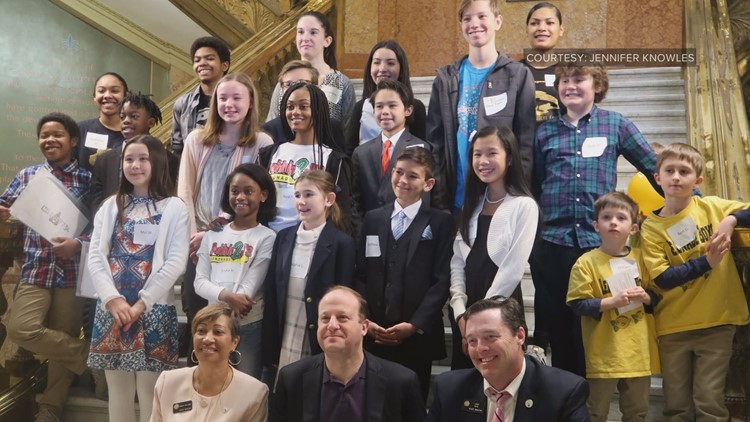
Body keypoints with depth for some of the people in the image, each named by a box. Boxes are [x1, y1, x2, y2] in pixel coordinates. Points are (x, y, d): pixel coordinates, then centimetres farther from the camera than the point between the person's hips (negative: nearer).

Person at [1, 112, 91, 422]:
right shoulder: (26, 176, 10)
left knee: (64, 339, 6)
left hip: (72, 271, -2)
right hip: (35, 270, 2)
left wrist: (78, 244, -17)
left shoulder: (87, 179, 2)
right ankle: (87, 354, 3)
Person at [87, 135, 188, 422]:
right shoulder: (111, 206, 12)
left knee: (149, 391, 1)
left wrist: (141, 304, -12)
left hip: (153, 310, -4)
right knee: (118, 389, 11)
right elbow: (95, 257, 3)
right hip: (112, 308, 4)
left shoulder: (174, 208, 0)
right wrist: (114, 300, -10)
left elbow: (176, 263, -8)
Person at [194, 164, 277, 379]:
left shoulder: (267, 237, -4)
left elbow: (251, 284, -10)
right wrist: (226, 295, -17)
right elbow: (200, 281, 2)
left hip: (250, 325, -4)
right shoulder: (212, 235, 9)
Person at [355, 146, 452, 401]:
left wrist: (415, 325, -14)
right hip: (373, 336, 3)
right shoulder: (372, 219, 11)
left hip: (418, 337, -3)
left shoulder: (441, 223, 0)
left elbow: (442, 280, -7)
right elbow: (360, 275, 8)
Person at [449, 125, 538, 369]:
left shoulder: (524, 206, -8)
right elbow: (457, 262, 5)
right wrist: (461, 312, -6)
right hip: (465, 312, 5)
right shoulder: (472, 205, 11)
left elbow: (513, 269, -13)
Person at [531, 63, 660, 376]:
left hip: (600, 242, -1)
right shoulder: (545, 132, 9)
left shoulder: (615, 124, 4)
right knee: (557, 326, 10)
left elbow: (654, 167, 8)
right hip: (552, 243, 2)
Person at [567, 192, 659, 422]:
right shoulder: (586, 262, -8)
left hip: (638, 351, 4)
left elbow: (656, 297, 15)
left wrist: (646, 297, -7)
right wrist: (612, 302, -21)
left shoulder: (641, 259, 6)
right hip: (604, 353, -4)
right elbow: (577, 304, -11)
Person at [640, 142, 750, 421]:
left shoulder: (712, 207, 0)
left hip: (717, 321, 0)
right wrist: (706, 262, -19)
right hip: (673, 327, 0)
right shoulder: (651, 227, -3)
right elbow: (662, 279, -11)